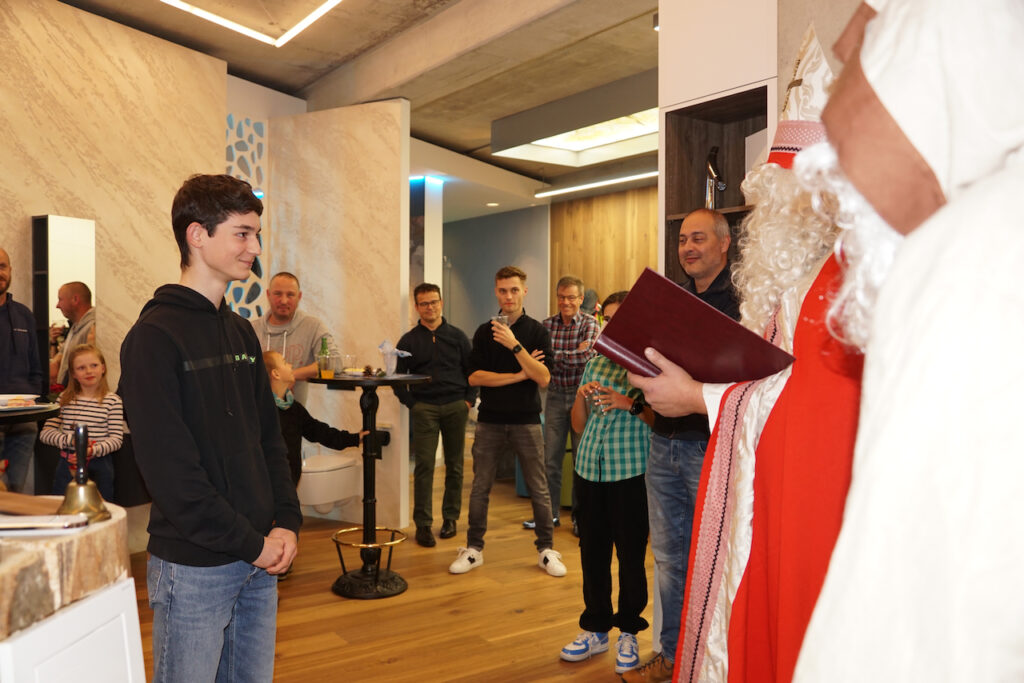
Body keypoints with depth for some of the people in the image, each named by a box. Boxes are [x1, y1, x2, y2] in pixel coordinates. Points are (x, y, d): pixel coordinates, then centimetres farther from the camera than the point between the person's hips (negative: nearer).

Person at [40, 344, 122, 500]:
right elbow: (45, 433, 1)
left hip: (99, 466, -2)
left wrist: (93, 450, -23)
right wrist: (71, 440, -15)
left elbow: (116, 438, -8)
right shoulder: (64, 399, 4)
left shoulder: (112, 401, -4)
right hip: (67, 464, 2)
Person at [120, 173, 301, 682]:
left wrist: (286, 522, 0)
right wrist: (251, 543, -15)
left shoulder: (241, 332, 10)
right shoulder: (154, 337, -13)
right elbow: (169, 468, -19)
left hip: (259, 561, 7)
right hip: (193, 566, -7)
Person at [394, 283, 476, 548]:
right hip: (424, 408, -1)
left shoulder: (457, 336, 9)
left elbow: (472, 370, 10)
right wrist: (411, 403, -2)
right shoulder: (409, 340, 7)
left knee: (454, 464, 6)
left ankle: (450, 517, 18)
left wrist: (469, 400, 0)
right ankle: (422, 524, -1)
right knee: (424, 465, -6)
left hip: (456, 406, 1)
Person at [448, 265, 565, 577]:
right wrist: (518, 375, -11)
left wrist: (515, 345, -21)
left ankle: (546, 549, 18)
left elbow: (544, 378, -12)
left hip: (526, 421, -1)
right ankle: (473, 548, 19)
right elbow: (474, 377, -5)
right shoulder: (484, 332, 6)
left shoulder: (537, 331, 0)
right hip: (490, 420, 2)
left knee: (538, 489, 4)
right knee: (480, 488, 6)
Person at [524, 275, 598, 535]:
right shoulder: (547, 324, 5)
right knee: (550, 458, 7)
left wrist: (553, 356, -17)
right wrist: (573, 356, -18)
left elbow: (585, 357, -19)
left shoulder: (590, 323, -3)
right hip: (555, 396, 3)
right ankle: (549, 512, 19)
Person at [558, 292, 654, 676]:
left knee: (631, 554, 5)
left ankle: (628, 633, 23)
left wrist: (631, 404, -21)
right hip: (589, 470, 5)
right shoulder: (596, 363, 12)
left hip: (630, 474, -5)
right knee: (592, 552, 12)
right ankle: (596, 629, 28)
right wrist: (581, 396, -3)